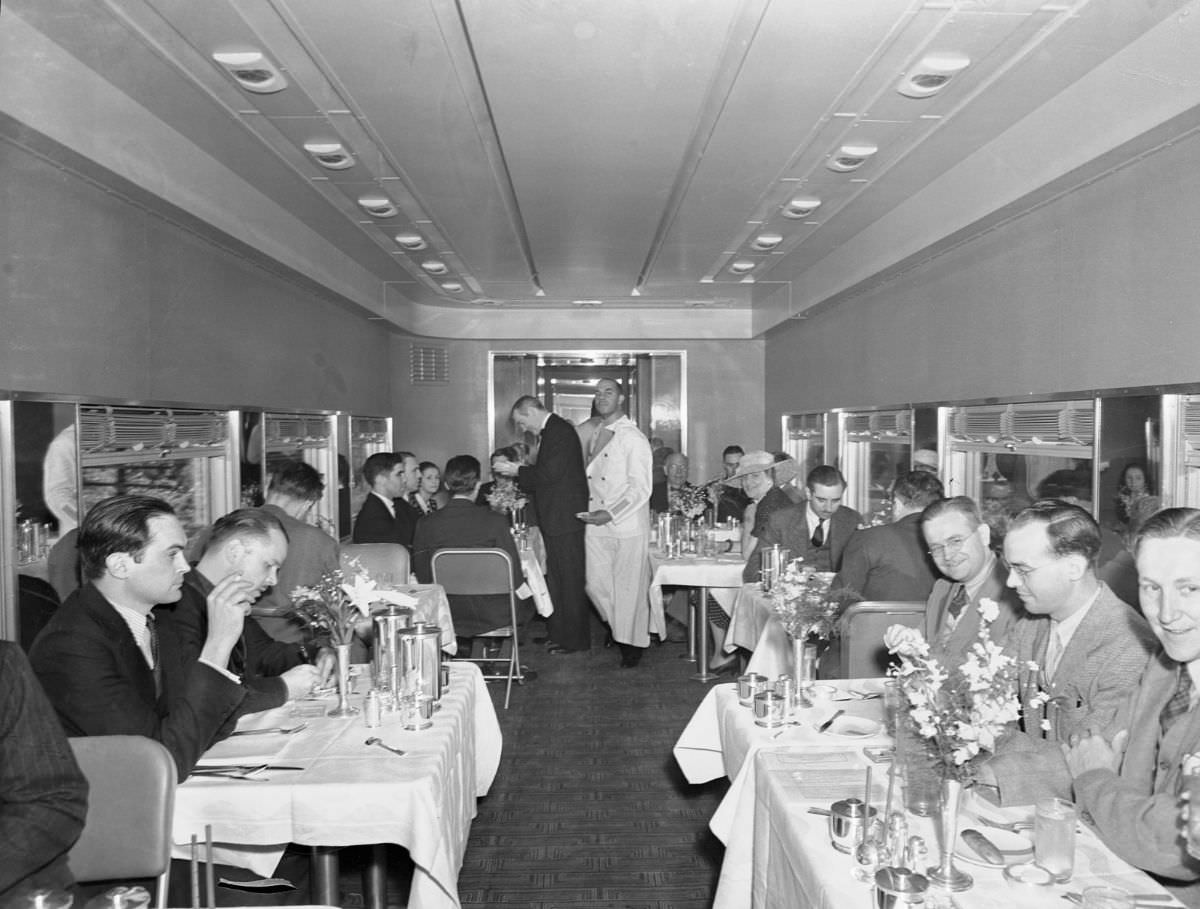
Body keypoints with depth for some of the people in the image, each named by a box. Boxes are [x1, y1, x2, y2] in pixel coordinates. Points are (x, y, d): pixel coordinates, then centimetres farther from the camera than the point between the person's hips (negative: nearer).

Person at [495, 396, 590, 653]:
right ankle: (559, 634, 26)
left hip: (564, 519, -10)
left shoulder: (560, 431, -15)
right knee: (556, 579, 16)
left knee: (569, 581, -2)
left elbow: (550, 474, -22)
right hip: (555, 519, 10)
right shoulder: (553, 431, 15)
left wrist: (517, 471, -11)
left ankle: (574, 640, 8)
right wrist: (516, 469, 8)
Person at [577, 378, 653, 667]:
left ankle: (633, 643, 20)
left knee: (629, 587, 3)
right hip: (596, 525, 7)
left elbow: (641, 489, -14)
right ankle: (617, 628, 34)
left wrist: (611, 513, -21)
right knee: (595, 584, 8)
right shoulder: (596, 435, 13)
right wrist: (592, 512, 8)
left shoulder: (633, 438, -10)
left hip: (627, 525, -6)